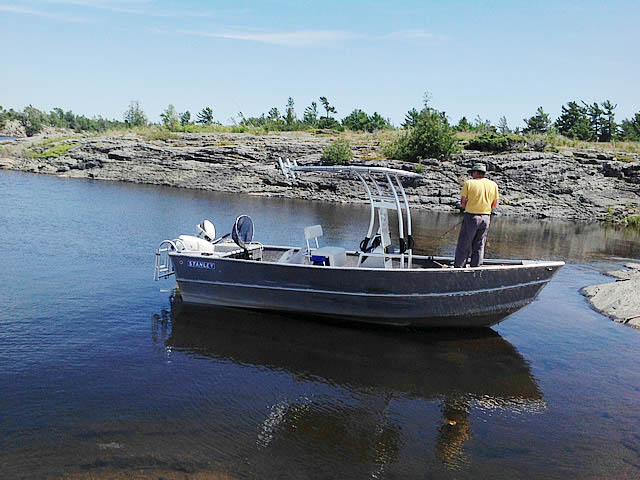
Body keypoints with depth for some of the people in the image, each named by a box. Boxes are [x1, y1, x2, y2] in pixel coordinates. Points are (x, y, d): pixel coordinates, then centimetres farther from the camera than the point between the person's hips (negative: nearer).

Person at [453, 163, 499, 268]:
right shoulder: (493, 185, 3)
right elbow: (495, 205, 7)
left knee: (464, 245, 4)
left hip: (471, 216, -4)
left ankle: (458, 267, 7)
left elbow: (463, 202, -7)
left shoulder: (469, 183, -9)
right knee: (479, 245, 12)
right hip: (486, 218, 4)